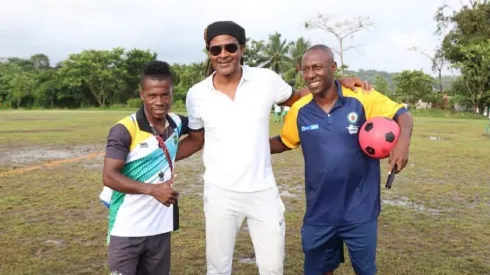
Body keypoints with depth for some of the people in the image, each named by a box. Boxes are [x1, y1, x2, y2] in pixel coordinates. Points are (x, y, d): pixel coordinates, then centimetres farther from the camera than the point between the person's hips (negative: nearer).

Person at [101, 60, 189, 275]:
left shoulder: (177, 124, 1)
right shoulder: (124, 130, -15)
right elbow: (109, 177, -17)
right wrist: (152, 189, -25)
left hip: (160, 228, 5)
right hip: (127, 230, -5)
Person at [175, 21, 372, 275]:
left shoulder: (266, 80, -6)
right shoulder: (197, 94, -3)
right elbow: (195, 140, 9)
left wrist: (340, 83, -3)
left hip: (263, 192, 0)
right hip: (220, 193, 0)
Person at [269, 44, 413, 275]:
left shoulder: (362, 99, -13)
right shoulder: (299, 110, -4)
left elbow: (402, 114, -6)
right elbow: (283, 142, 11)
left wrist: (403, 142, -26)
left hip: (360, 210, -2)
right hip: (319, 211, 3)